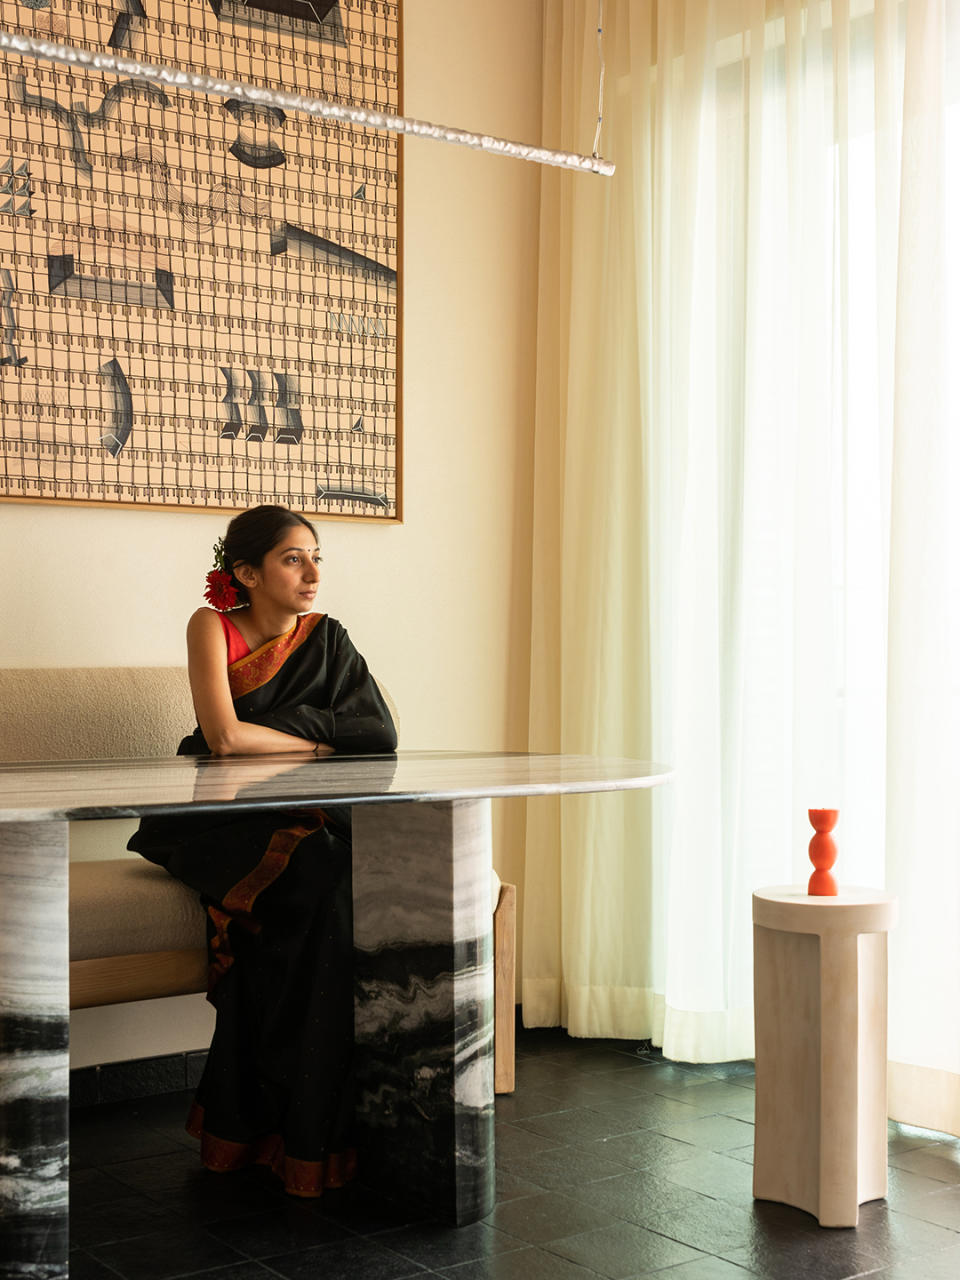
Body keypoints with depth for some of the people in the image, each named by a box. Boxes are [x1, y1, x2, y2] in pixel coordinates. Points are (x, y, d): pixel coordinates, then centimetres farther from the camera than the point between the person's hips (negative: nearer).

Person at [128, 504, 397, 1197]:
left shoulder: (325, 638, 7)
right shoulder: (213, 626, -4)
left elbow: (383, 735, -4)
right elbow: (222, 735, -19)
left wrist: (278, 725, -12)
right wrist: (313, 744, -8)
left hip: (301, 818, 3)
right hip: (215, 823, -3)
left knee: (340, 875, -30)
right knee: (313, 878, -32)